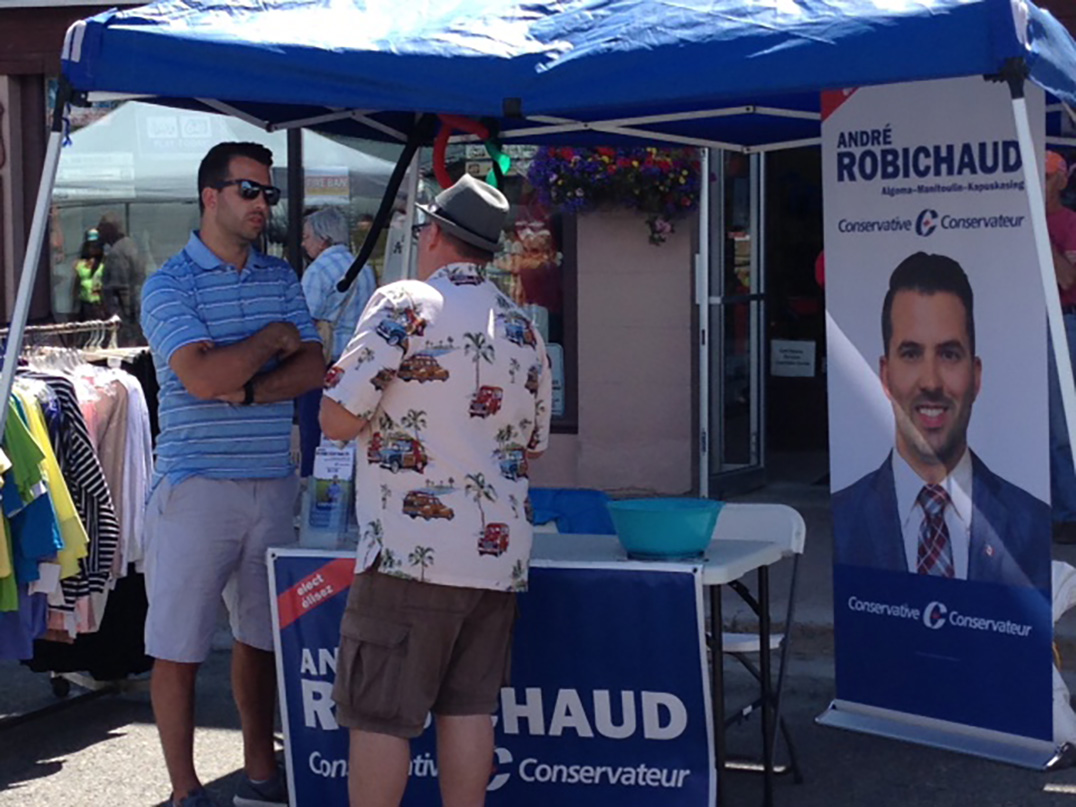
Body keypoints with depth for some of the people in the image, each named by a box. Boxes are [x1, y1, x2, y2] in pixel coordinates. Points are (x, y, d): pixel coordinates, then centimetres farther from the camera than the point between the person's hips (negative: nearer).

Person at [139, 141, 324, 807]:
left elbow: (313, 368, 2)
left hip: (273, 483, 5)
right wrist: (271, 339, -5)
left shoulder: (282, 278, 12)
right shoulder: (169, 284, -5)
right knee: (179, 645, 0)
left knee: (261, 635, 13)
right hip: (196, 485, -5)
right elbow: (202, 375, -18)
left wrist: (247, 389, -14)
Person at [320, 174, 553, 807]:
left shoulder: (404, 305, -9)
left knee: (379, 718, 1)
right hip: (499, 552, 7)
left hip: (412, 551, -7)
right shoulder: (525, 331, 13)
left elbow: (338, 418, -13)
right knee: (469, 708, 12)